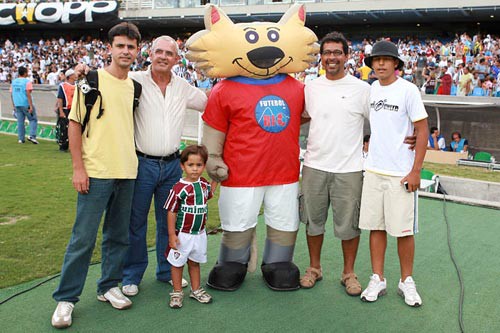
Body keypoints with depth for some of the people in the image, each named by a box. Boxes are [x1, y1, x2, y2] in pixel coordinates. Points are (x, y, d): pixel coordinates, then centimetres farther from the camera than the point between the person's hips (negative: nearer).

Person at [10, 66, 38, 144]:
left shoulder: (13, 82, 11)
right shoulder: (27, 81, -8)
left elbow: (11, 94, 13)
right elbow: (28, 94, -15)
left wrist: (14, 105, 21)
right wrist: (31, 106, -16)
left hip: (17, 105, 5)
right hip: (26, 104, -5)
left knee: (20, 121, 9)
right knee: (33, 120, 5)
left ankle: (21, 138, 9)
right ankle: (32, 136, -9)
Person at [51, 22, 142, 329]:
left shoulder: (135, 86, 10)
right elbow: (75, 124, -5)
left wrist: (133, 163, 13)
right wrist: (78, 168, -11)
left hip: (127, 173, 5)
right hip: (96, 173, -5)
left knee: (119, 235, 13)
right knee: (83, 238, -1)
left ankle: (109, 287, 29)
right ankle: (66, 298, 12)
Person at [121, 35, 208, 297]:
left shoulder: (184, 88, 9)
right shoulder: (135, 81, -5)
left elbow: (210, 103, 22)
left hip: (172, 165, 4)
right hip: (142, 163, -4)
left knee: (169, 221, 13)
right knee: (136, 221, 5)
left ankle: (167, 271, 30)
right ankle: (132, 276, 21)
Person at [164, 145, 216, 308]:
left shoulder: (204, 183, 0)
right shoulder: (179, 188, -18)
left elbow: (209, 193, 25)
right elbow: (171, 212, -14)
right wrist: (172, 234, -15)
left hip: (199, 233, 5)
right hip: (182, 234, -5)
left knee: (194, 262, 20)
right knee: (178, 263, 9)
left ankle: (196, 290, 34)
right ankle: (177, 293, 23)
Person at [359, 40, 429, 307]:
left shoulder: (408, 90, -7)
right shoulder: (370, 90, 8)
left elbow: (422, 130, -8)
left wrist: (415, 171, -12)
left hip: (401, 173, -4)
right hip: (373, 170, 5)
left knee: (403, 230, 2)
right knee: (375, 226, 8)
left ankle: (406, 281, 19)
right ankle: (377, 279, 19)